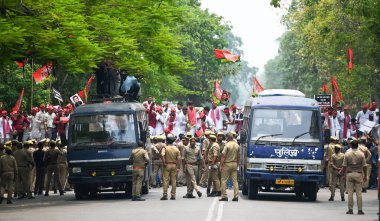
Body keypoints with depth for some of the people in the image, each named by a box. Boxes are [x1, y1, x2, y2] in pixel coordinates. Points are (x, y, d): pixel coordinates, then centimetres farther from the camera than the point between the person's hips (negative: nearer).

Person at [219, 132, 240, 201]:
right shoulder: (237, 145, 6)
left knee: (224, 180, 1)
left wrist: (221, 165, -9)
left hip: (227, 164, -5)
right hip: (234, 164, 5)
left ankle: (224, 196, -2)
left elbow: (223, 156, -13)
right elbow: (238, 157, 11)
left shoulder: (227, 145, -12)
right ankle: (236, 196, 2)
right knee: (235, 180, 6)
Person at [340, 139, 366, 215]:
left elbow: (344, 166, -2)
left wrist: (341, 172, 15)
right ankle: (360, 210, 0)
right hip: (359, 174, 0)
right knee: (359, 192, 2)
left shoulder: (347, 154, -3)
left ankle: (350, 209, 2)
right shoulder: (361, 154, -3)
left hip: (350, 174, 0)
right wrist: (365, 175, 10)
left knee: (350, 192, 3)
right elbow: (364, 166, 0)